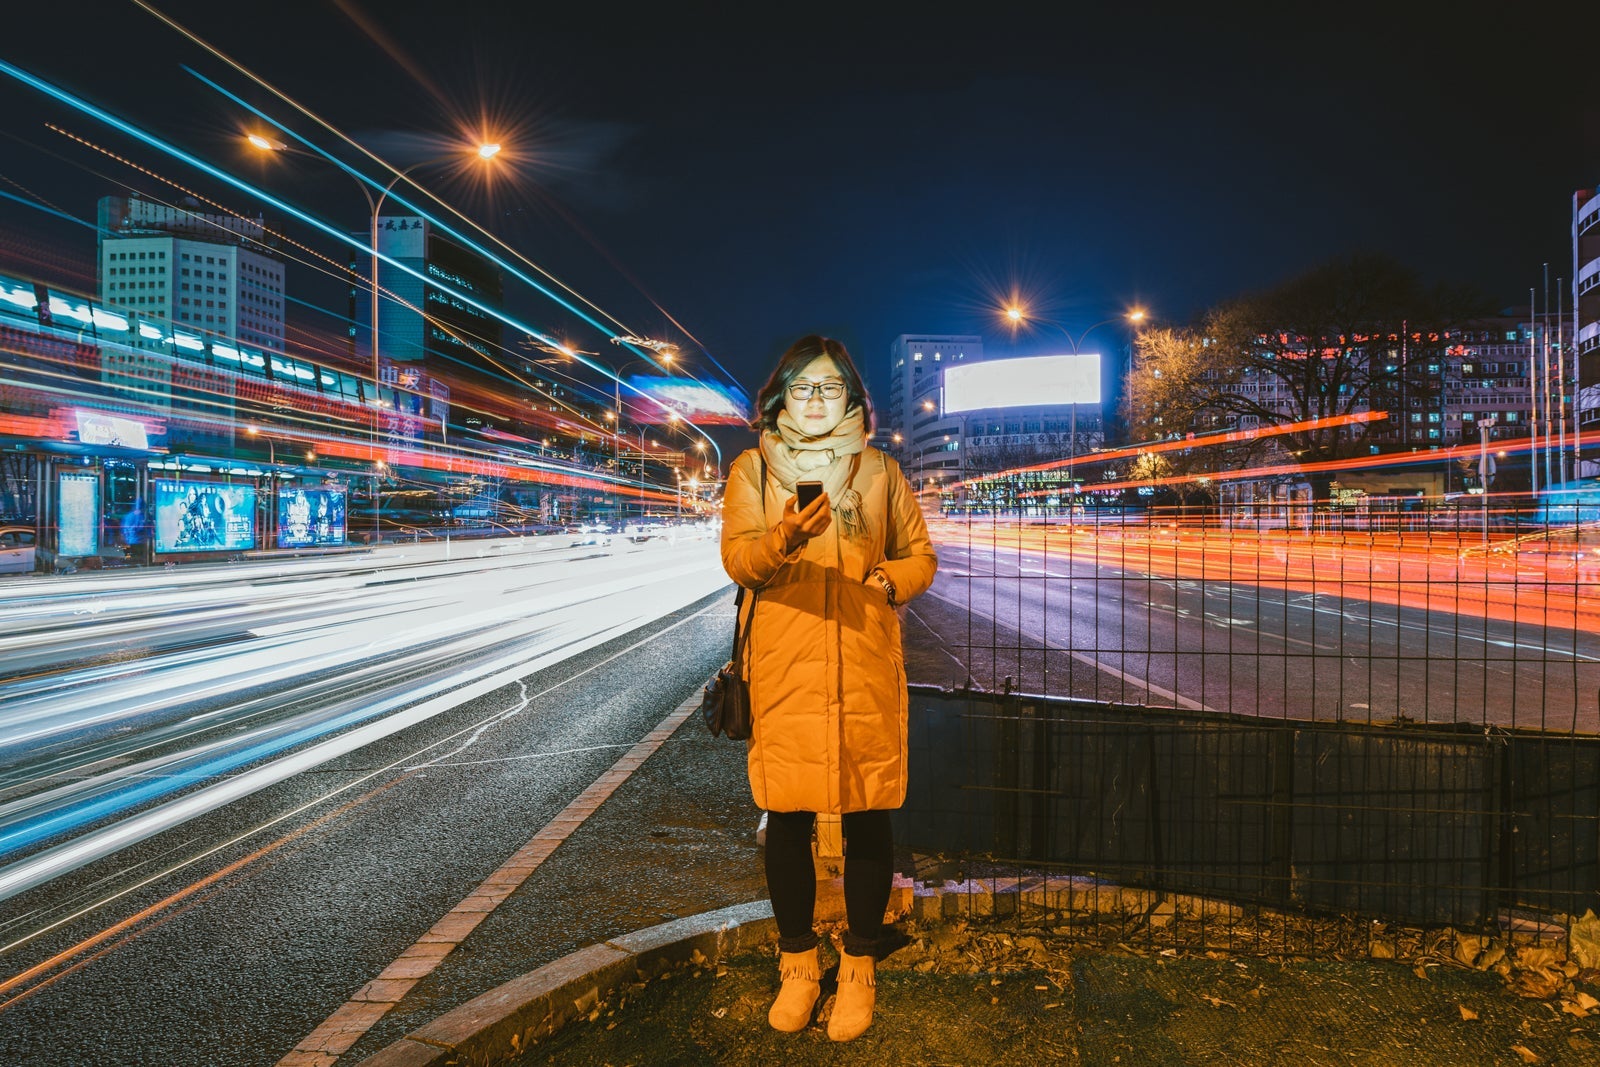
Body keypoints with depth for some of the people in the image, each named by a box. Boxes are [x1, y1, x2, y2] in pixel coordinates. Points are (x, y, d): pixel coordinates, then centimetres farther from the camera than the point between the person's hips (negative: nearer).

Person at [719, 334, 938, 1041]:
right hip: (783, 670, -1)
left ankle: (859, 967, 25)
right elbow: (736, 558, -6)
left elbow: (920, 554, 13)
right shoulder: (753, 469, 7)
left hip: (865, 669, 1)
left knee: (867, 816, 5)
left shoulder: (879, 470, 12)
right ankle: (798, 964, 27)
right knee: (787, 816, 7)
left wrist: (890, 581, -9)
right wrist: (784, 539, -27)